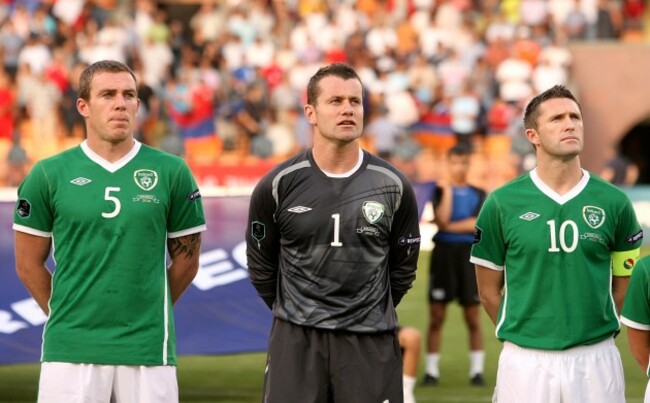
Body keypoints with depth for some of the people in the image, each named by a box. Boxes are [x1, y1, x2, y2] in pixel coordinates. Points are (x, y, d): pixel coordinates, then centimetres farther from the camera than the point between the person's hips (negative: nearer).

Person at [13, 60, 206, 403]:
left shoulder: (171, 172, 4)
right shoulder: (48, 175, 3)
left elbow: (186, 260, 11)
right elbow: (29, 264, 9)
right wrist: (68, 318, 11)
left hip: (148, 349, 1)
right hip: (70, 350, 0)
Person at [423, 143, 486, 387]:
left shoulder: (478, 194, 7)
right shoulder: (441, 190, 4)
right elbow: (442, 220, -11)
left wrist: (450, 226, -9)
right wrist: (447, 191, -12)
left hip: (470, 254, 1)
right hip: (444, 254, -1)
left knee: (473, 316, 2)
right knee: (437, 315, 1)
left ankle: (477, 370, 7)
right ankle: (432, 369, 6)